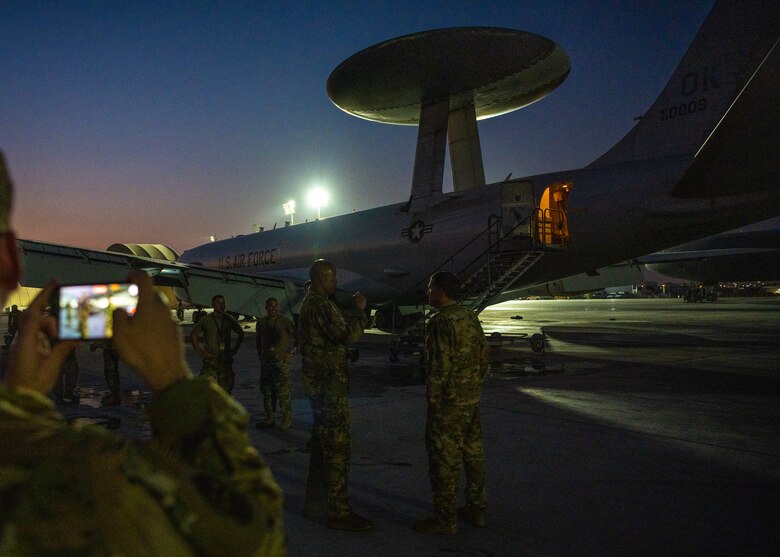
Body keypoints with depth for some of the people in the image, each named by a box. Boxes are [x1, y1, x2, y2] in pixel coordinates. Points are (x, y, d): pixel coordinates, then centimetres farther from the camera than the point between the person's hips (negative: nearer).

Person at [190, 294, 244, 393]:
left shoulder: (229, 319, 7)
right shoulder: (205, 320, -1)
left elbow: (240, 333, 21)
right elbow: (192, 335, 7)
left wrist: (235, 349, 13)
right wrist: (200, 351, 0)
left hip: (226, 359, 3)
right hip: (210, 358, -3)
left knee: (226, 386, 4)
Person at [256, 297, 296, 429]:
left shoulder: (284, 321, -3)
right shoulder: (261, 323, 12)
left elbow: (295, 337, 2)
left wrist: (289, 352, -4)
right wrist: (260, 355, 16)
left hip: (281, 359, -5)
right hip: (266, 359, 6)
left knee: (282, 390, -9)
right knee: (266, 389, 9)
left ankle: (287, 419, -2)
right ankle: (269, 418, 19)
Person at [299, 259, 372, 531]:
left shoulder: (309, 303, 15)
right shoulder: (321, 305, -18)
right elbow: (346, 335, -28)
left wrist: (354, 313, 12)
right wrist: (360, 310, -17)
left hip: (317, 382, 11)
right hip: (329, 383, -11)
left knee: (321, 442, 19)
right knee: (338, 446, -6)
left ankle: (314, 501, 30)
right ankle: (339, 512, 0)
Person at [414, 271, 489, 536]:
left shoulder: (441, 321, -17)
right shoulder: (470, 317, 9)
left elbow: (440, 366, -20)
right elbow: (484, 356, 13)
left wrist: (433, 400, -12)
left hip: (449, 402, -9)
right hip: (472, 399, 9)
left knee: (445, 459, 0)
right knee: (473, 454, 16)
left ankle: (445, 519, 9)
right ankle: (477, 509, 27)